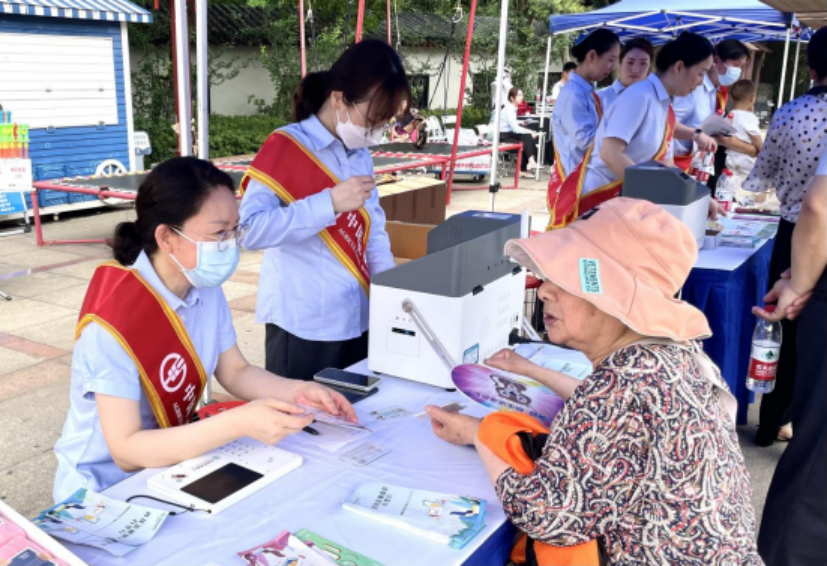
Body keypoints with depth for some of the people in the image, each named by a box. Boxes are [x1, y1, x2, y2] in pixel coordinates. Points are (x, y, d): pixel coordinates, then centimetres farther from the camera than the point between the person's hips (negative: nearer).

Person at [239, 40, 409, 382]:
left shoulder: (361, 155, 9)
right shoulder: (286, 147, -12)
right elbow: (249, 229, -23)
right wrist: (330, 203, -27)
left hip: (358, 322, 7)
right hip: (304, 329, -7)